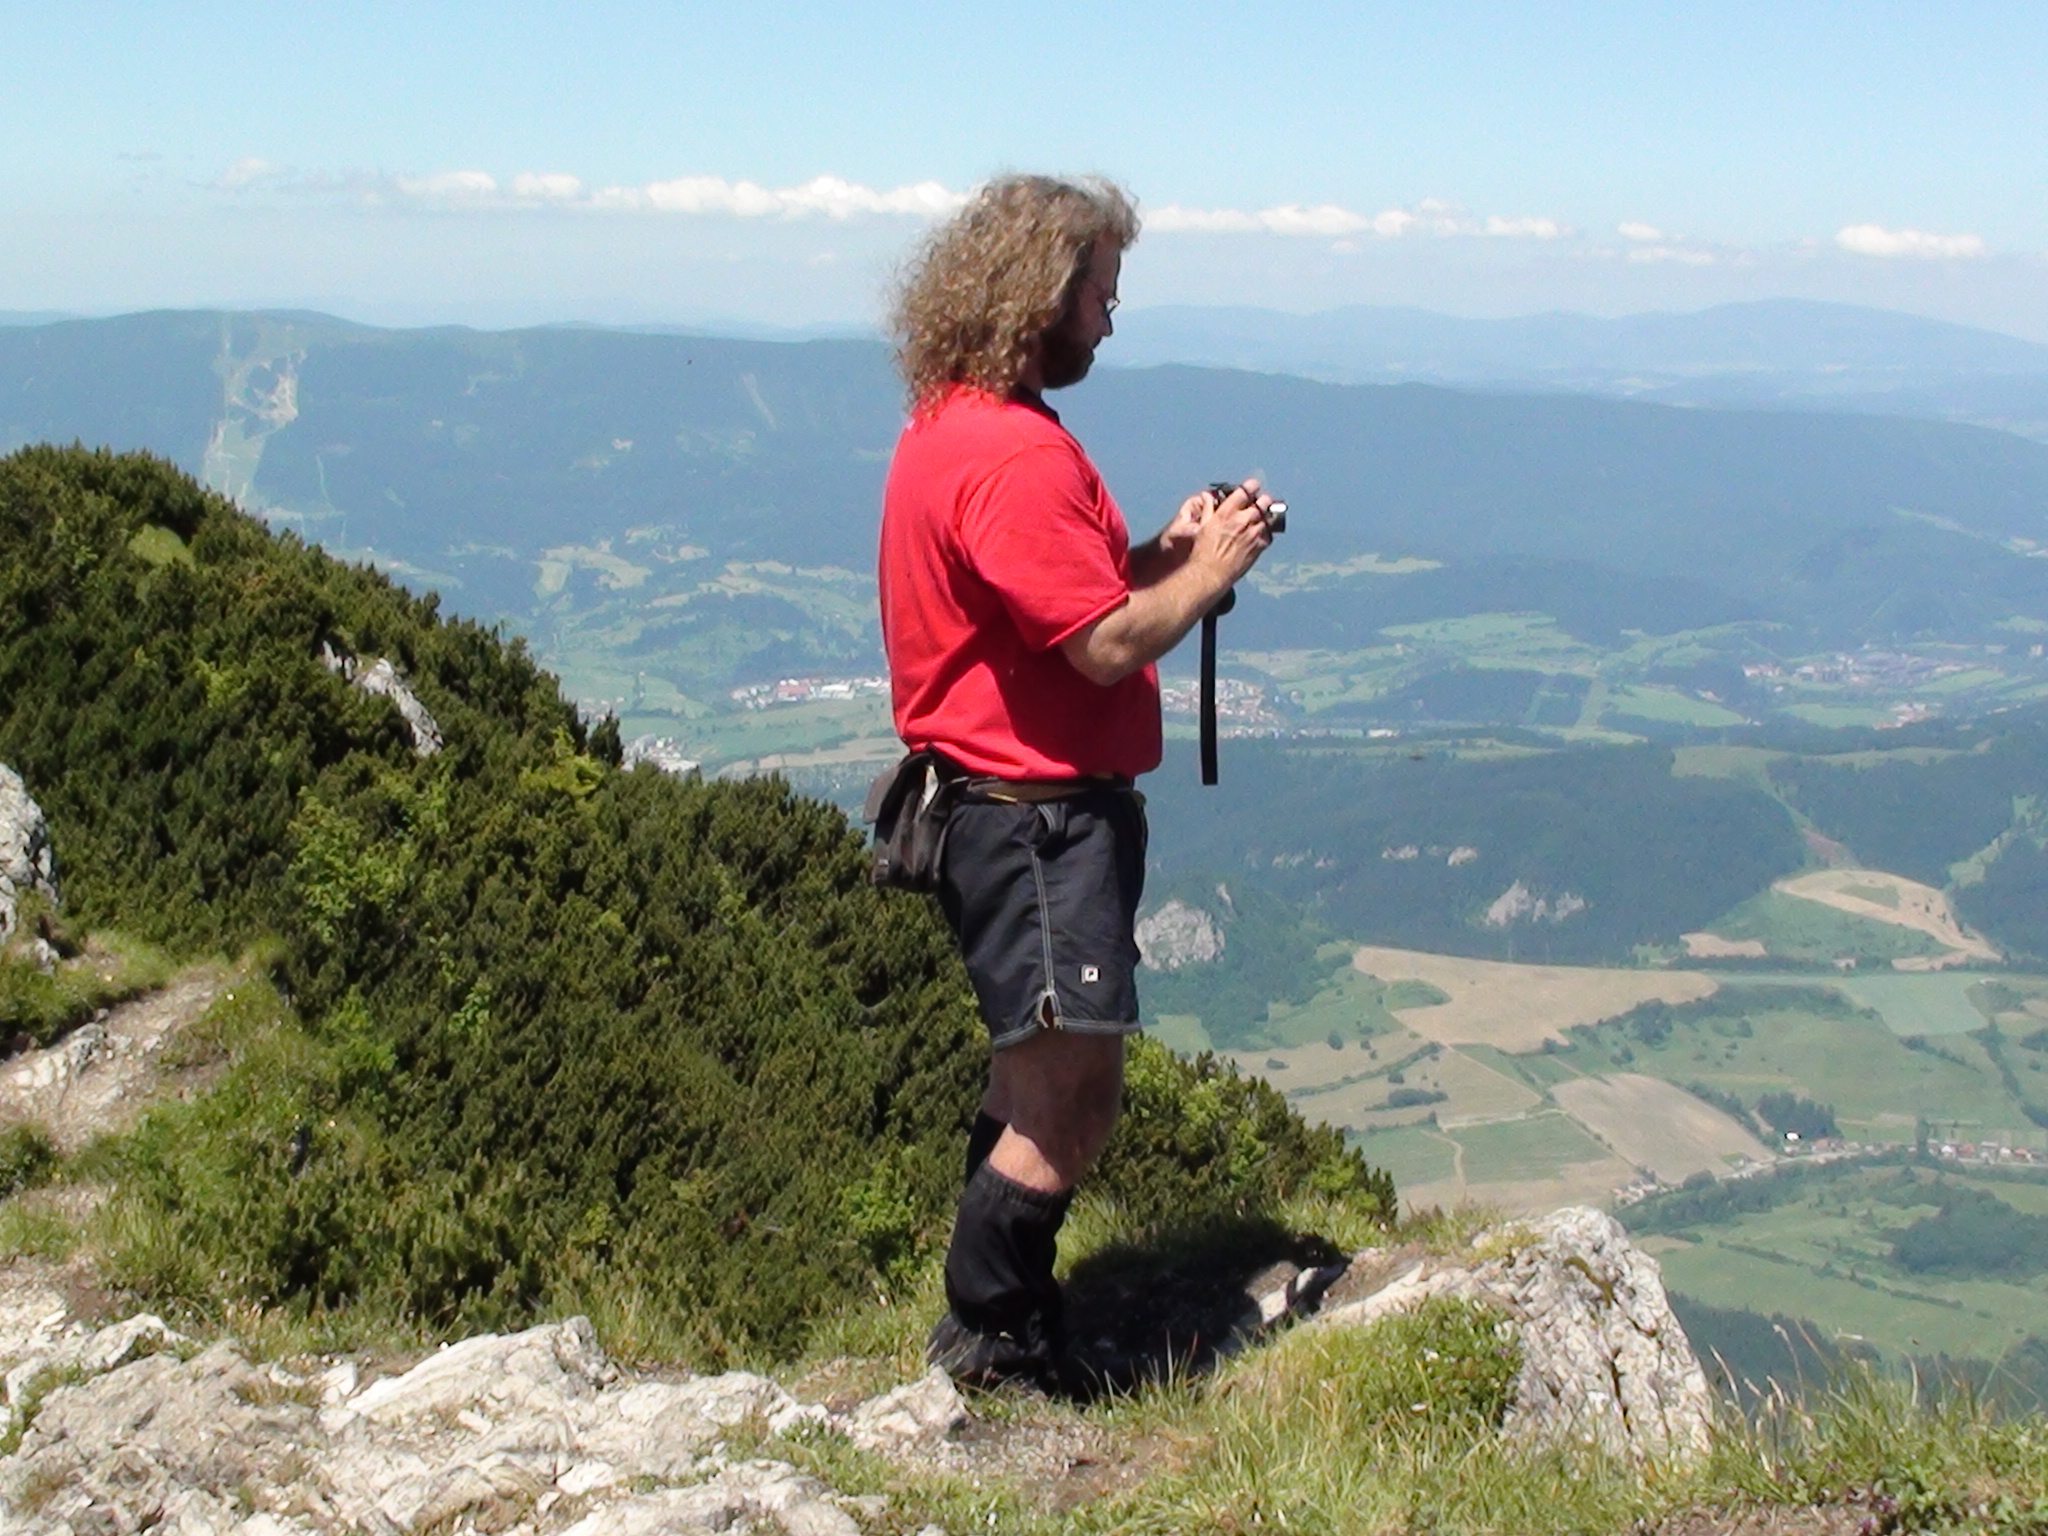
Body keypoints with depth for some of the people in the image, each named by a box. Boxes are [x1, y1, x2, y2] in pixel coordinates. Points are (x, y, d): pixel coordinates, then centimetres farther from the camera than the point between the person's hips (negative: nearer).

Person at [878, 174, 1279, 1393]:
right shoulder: (1014, 452, -21)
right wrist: (1211, 569, -8)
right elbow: (1103, 643, -24)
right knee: (1074, 1100, -4)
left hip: (1014, 804, 11)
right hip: (1037, 818, -11)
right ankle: (989, 1343, 8)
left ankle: (1009, 1333, 28)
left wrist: (1164, 550, 10)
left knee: (1038, 1086, 18)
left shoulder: (949, 430, 14)